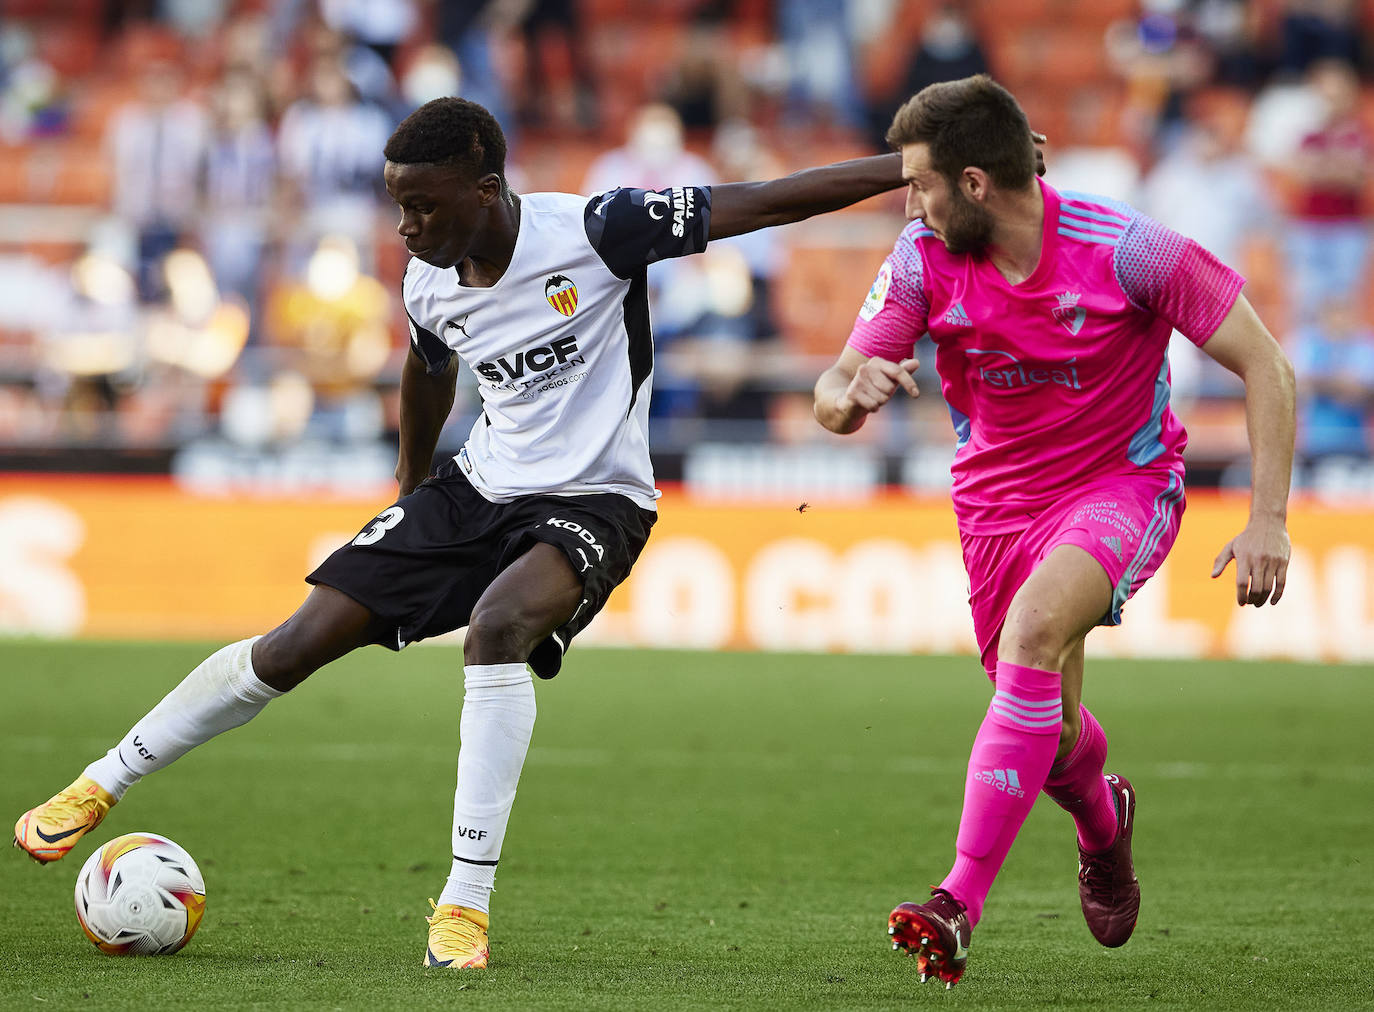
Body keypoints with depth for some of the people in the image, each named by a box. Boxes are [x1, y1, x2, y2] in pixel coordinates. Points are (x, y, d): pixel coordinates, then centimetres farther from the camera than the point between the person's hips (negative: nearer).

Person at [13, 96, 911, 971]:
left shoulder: (595, 232, -22)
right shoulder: (430, 286, -4)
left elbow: (754, 205, -22)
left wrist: (904, 169, -26)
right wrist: (411, 488, 31)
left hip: (592, 500, -5)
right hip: (476, 488, 5)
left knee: (498, 624, -36)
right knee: (296, 645, -1)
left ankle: (466, 907, -32)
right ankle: (101, 786, 19)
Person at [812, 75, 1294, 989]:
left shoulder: (1126, 250, -21)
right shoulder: (923, 260, -11)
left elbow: (1265, 367, -13)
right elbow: (834, 400, -9)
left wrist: (1268, 519, -20)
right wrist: (853, 391, -35)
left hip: (1125, 482, -4)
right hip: (999, 496, 4)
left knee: (1033, 630, -32)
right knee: (1050, 739, 4)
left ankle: (960, 906, -34)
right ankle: (1103, 822, 45)